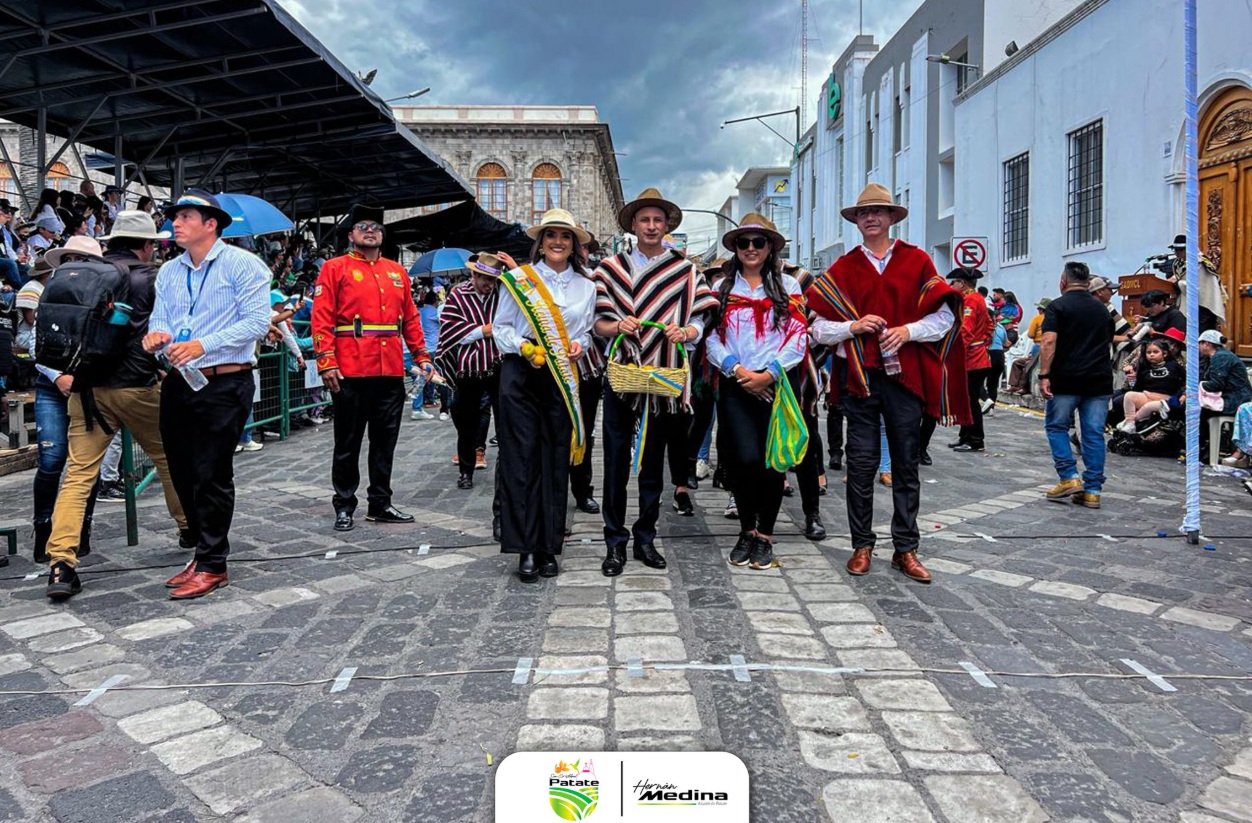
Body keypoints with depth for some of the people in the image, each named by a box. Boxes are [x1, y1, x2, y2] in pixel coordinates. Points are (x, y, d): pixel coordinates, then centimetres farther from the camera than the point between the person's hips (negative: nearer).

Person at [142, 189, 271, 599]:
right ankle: (202, 550, 27)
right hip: (178, 383, 7)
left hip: (224, 384, -7)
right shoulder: (169, 272, 15)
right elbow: (161, 320, 9)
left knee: (212, 475, -3)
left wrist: (202, 345, -23)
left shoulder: (242, 265, -6)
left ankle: (212, 565, 7)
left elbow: (257, 321, -16)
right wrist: (157, 336, -16)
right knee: (183, 473, 12)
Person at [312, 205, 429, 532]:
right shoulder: (335, 268, 1)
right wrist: (326, 363, -14)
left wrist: (421, 356, 9)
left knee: (385, 441, 10)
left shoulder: (397, 271, 15)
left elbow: (411, 318, 16)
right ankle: (344, 506, 17)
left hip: (391, 372, 4)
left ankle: (380, 504, 21)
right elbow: (322, 319, -6)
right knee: (348, 442, 5)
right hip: (350, 373, -4)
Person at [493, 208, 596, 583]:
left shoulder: (586, 286, 12)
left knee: (556, 461, 3)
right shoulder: (518, 277, 3)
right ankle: (526, 548, 2)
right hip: (521, 376, -2)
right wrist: (523, 348, -14)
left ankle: (548, 546, 13)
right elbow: (501, 327, 4)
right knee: (521, 459, -5)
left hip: (563, 379, 3)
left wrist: (579, 345, -5)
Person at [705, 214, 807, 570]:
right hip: (735, 388, 0)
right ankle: (746, 530, 11)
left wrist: (769, 374, -11)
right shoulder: (722, 288, 13)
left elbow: (799, 337, 1)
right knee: (746, 459, -11)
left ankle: (765, 536, 14)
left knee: (773, 462, -2)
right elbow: (711, 338, 5)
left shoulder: (787, 286, 10)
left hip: (778, 385, 0)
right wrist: (737, 369, -10)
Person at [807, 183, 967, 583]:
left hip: (905, 375, 0)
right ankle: (862, 545, 13)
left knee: (906, 464, 5)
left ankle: (906, 549, 13)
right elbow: (820, 329, 6)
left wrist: (907, 331, -10)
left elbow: (944, 317, 6)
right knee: (862, 464, 1)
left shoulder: (916, 261, 8)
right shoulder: (842, 269, 9)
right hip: (860, 377, 0)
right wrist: (854, 326, -11)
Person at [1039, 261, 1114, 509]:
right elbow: (1109, 343, 23)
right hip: (1099, 380, 5)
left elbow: (1049, 342, -15)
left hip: (1066, 379, -4)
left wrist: (1044, 375, -16)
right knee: (1094, 433, 4)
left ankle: (1069, 478, 1)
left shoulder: (1058, 306, -3)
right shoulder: (1102, 309, 15)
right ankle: (1092, 490, 5)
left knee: (1056, 426, 10)